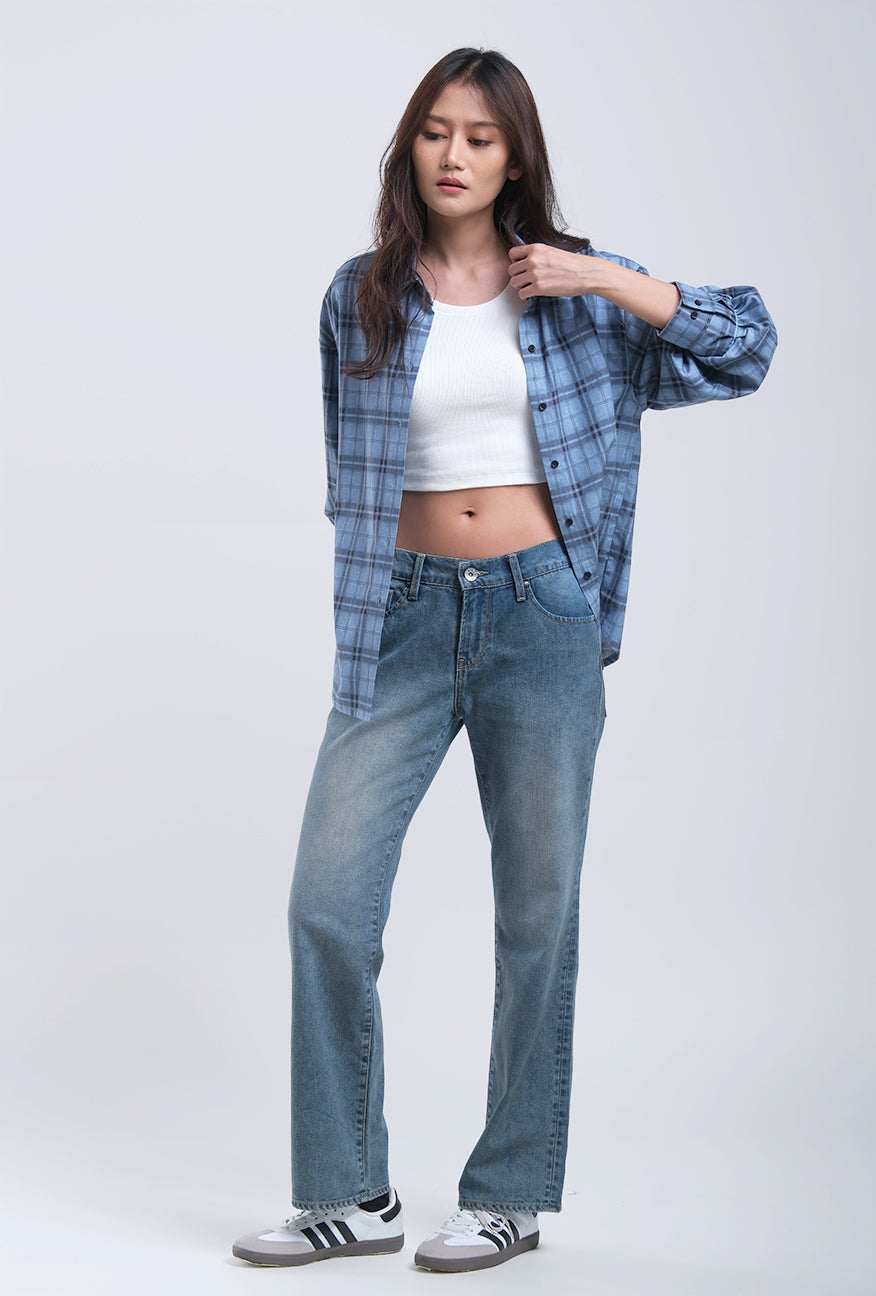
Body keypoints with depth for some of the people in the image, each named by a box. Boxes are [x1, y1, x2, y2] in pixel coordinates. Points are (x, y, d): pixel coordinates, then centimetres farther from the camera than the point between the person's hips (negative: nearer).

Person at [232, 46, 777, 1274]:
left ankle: (510, 1195, 17)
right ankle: (350, 1194, 9)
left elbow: (749, 344, -1)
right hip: (406, 616, 2)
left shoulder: (575, 289, 4)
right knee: (327, 903, -5)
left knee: (537, 910, 4)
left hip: (542, 614, -1)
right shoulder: (361, 300, 7)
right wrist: (358, 622, 13)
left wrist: (604, 281, -11)